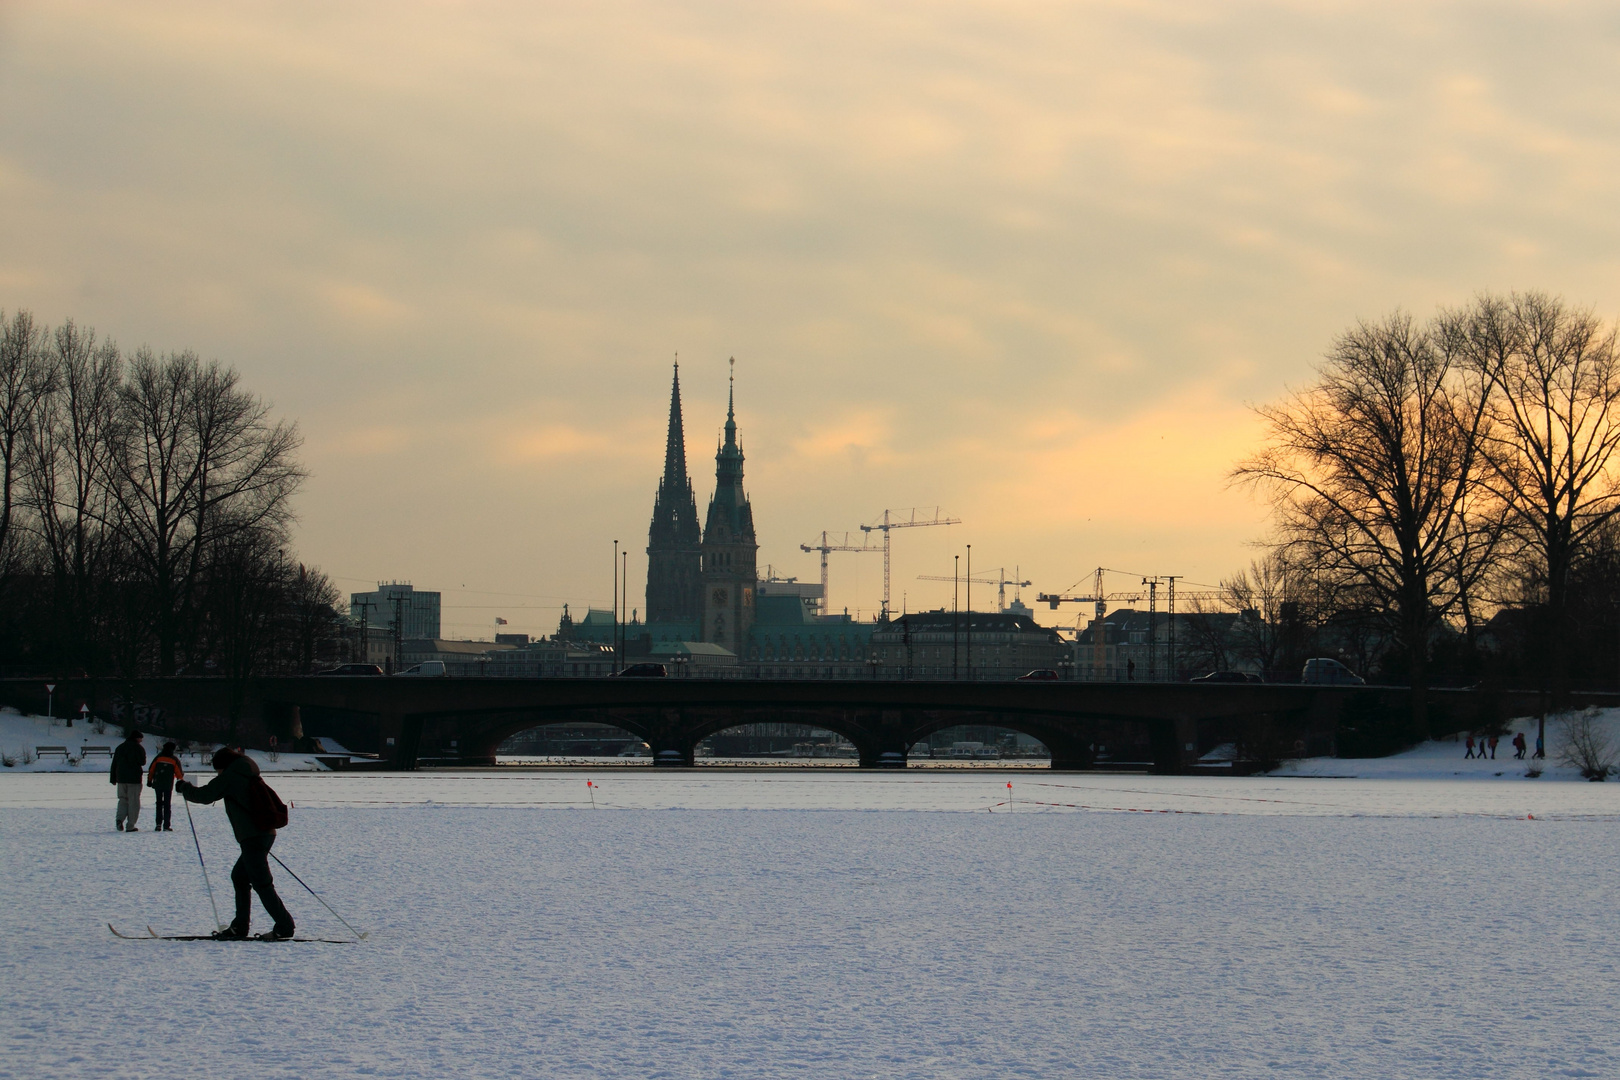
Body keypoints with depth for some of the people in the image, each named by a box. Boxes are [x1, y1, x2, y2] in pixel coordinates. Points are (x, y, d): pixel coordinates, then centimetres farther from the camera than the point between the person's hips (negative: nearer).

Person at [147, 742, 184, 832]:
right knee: (167, 804, 3)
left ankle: (158, 824, 2)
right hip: (168, 786, -1)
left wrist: (149, 781, 14)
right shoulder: (174, 759, -2)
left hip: (157, 784, 1)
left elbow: (151, 770, 4)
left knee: (159, 803, 11)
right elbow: (179, 773, 3)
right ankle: (166, 825, -3)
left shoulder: (158, 757, 2)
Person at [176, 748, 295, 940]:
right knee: (239, 876, 18)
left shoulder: (230, 776, -6)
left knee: (261, 883, -8)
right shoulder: (249, 775, 18)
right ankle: (239, 926, 20)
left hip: (252, 837, -9)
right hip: (266, 833, 9)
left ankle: (284, 926, -12)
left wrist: (184, 788, 14)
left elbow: (205, 795, -3)